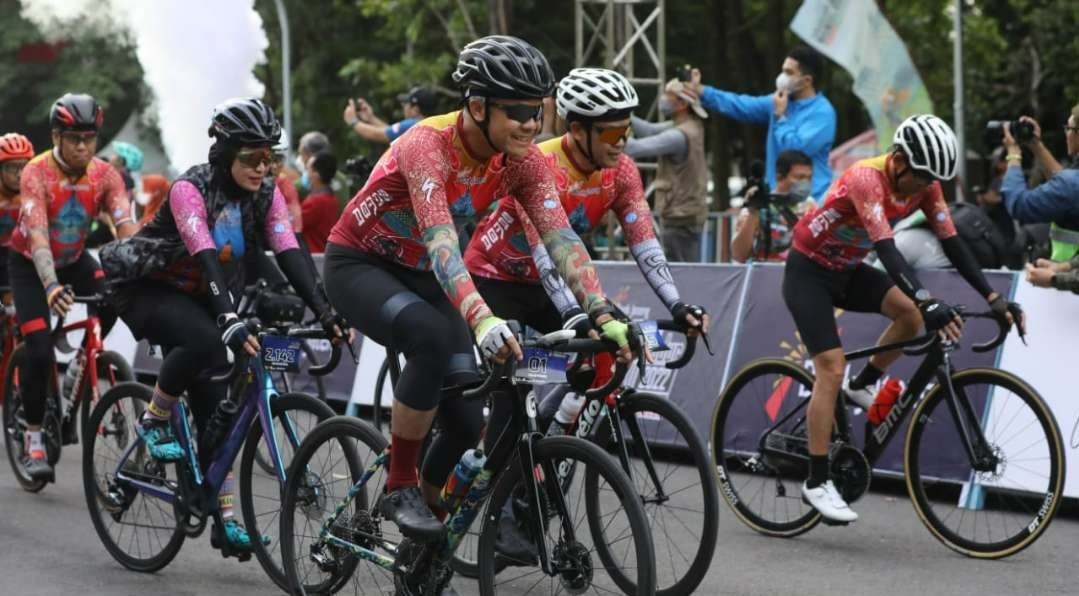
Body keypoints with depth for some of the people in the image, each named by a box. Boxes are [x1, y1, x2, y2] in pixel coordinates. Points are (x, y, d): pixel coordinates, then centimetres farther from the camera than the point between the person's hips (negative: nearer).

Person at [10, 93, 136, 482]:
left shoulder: (105, 175, -18)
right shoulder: (36, 173, -28)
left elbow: (126, 228, -27)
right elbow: (37, 236, -39)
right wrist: (52, 287, -54)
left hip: (74, 259, 3)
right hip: (30, 264, -3)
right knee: (39, 352, -16)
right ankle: (33, 437, 2)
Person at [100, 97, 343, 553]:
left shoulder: (266, 195, -8)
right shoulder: (190, 189, -25)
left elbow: (289, 254, -18)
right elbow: (206, 258, -38)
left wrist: (322, 311, -32)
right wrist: (229, 320, -51)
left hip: (197, 297, 6)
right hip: (147, 289, -6)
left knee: (213, 404, -3)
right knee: (202, 340, -36)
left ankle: (225, 517, 2)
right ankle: (153, 422, -12)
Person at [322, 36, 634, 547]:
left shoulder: (522, 160, -14)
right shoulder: (428, 145, -32)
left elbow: (561, 239, -22)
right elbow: (440, 242, -44)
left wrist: (604, 315, -36)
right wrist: (482, 319, -59)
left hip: (421, 276, 6)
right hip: (358, 266, -6)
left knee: (467, 421, -6)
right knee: (433, 338, -37)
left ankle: (425, 544, 20)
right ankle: (399, 487, -19)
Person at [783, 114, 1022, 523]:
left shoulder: (924, 184, -10)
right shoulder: (867, 179, -32)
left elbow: (952, 243, -10)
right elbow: (887, 248, -42)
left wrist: (993, 298, -21)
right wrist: (929, 302, -53)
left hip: (848, 270, 7)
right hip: (808, 271, -7)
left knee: (910, 313, -17)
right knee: (832, 368, -15)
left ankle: (861, 387, 8)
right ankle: (816, 483, -9)